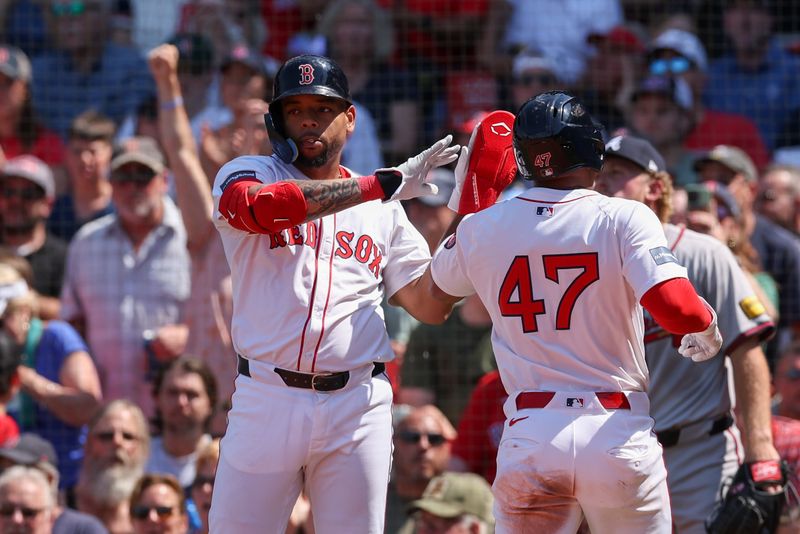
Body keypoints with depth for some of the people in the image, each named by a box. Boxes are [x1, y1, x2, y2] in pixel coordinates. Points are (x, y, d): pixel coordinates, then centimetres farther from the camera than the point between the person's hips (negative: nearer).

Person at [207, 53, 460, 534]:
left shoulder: (384, 211, 14)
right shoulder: (246, 174, 6)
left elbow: (430, 305, 9)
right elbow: (262, 206, -20)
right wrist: (383, 184, -18)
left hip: (358, 406, 2)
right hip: (268, 400, -2)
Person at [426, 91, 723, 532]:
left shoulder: (481, 228, 5)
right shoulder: (623, 219, -7)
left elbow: (438, 291, 27)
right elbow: (678, 310, -18)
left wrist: (464, 202, 32)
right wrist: (706, 327, 4)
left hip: (528, 441, 2)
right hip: (618, 434, -2)